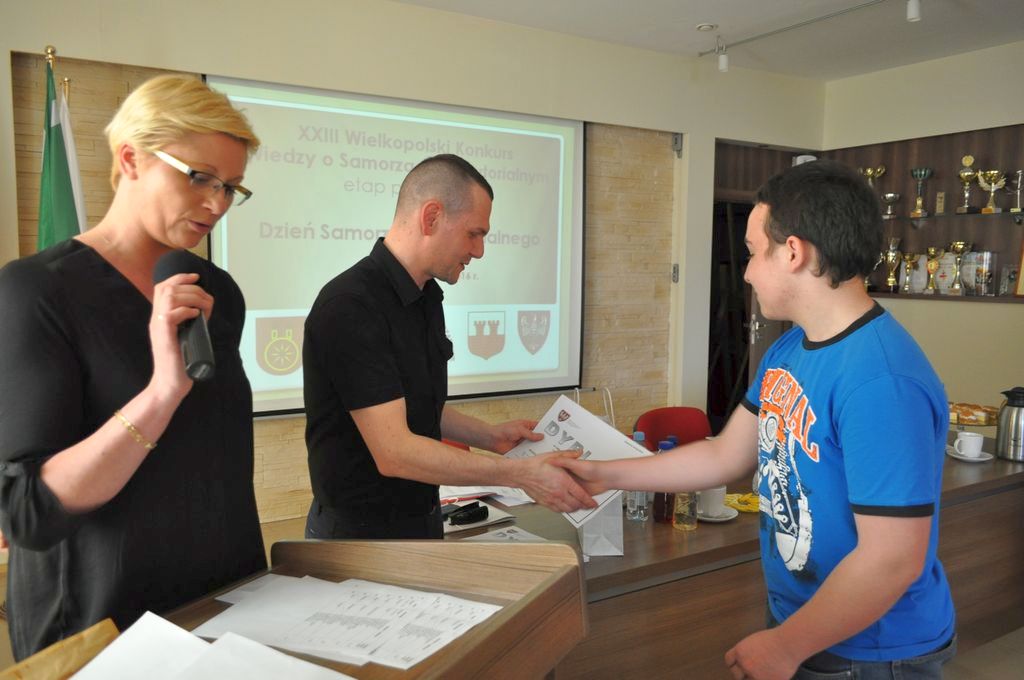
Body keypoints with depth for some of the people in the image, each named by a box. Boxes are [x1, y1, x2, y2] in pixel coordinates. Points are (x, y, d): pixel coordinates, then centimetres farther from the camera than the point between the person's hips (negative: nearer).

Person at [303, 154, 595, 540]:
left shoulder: (427, 297, 4)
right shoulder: (350, 306, -24)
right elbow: (394, 453, -27)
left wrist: (489, 436, 1)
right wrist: (519, 474, -25)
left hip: (423, 518, 8)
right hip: (361, 529, -8)